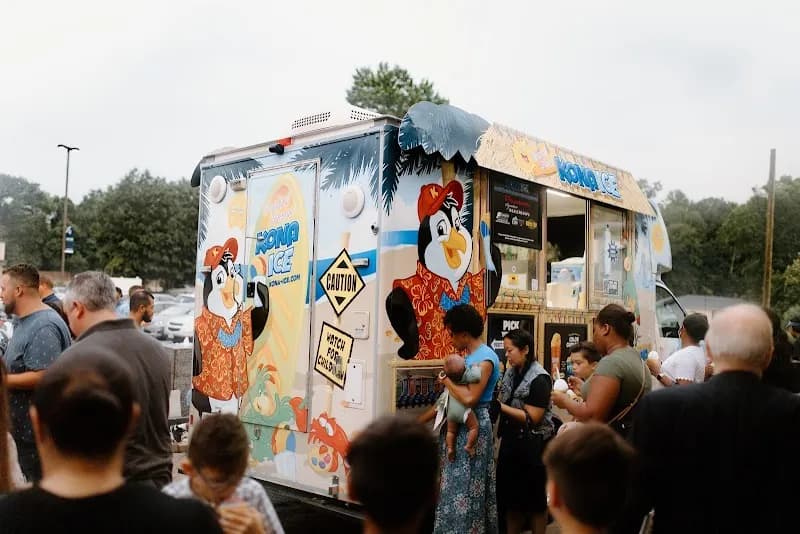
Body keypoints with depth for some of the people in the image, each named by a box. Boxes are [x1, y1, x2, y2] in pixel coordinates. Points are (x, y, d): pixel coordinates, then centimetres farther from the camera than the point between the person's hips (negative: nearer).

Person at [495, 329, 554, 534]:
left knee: (534, 497, 7)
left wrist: (500, 406, -22)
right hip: (511, 441, 7)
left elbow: (532, 418, -19)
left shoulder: (539, 379, -17)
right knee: (511, 494, 14)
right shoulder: (510, 373, 6)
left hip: (532, 445, -7)